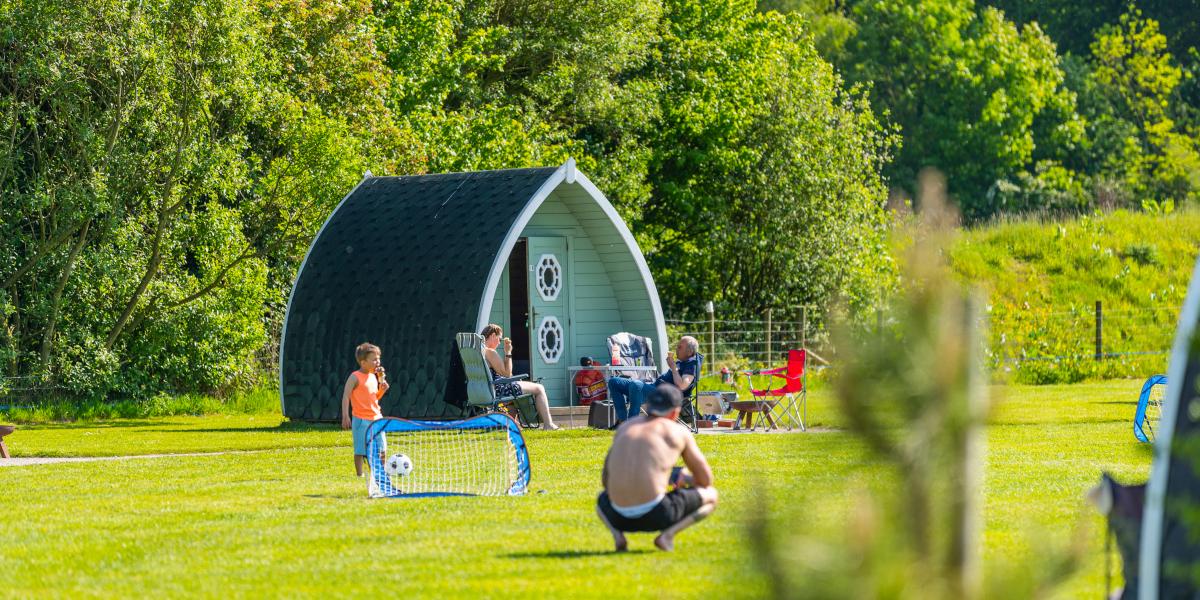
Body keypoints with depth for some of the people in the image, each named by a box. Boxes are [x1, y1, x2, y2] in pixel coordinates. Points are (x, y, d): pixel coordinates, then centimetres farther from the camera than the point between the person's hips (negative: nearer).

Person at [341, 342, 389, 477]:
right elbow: (346, 396, -13)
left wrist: (383, 388, 4)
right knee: (360, 450, -3)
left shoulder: (373, 376, 13)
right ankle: (359, 474, 4)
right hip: (361, 419, -7)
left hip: (376, 418, 7)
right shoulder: (355, 377, -9)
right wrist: (345, 416, -20)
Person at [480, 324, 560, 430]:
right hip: (498, 391, -9)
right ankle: (548, 425, 3)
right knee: (539, 389, 3)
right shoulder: (490, 352, -18)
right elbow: (507, 373, -14)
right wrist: (508, 353, -8)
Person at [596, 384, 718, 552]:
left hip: (620, 518, 4)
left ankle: (617, 534, 5)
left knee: (603, 499, 40)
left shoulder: (625, 427, 18)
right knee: (710, 495, 17)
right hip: (656, 515, -4)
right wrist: (686, 479, 35)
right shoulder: (679, 432, 7)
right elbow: (706, 480, 13)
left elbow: (605, 480, 23)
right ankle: (668, 534, -6)